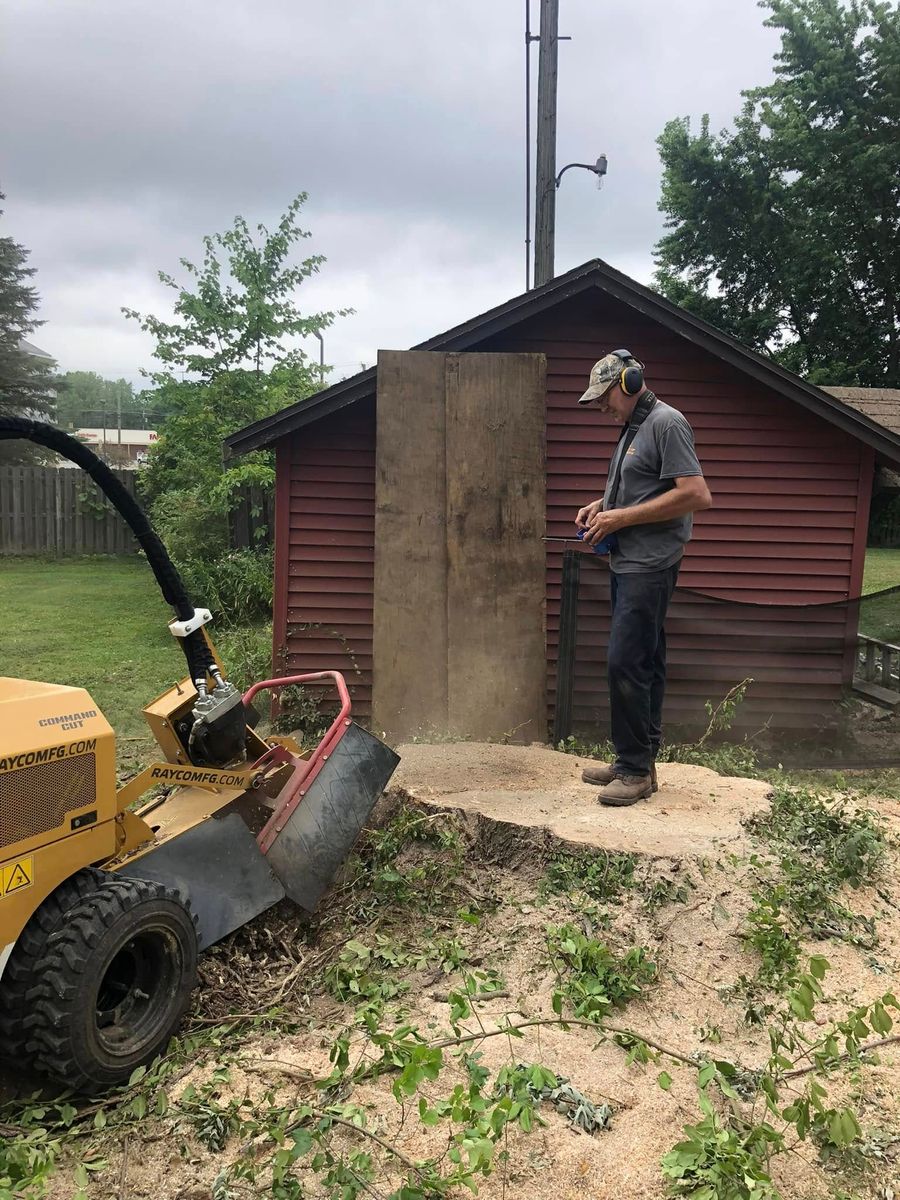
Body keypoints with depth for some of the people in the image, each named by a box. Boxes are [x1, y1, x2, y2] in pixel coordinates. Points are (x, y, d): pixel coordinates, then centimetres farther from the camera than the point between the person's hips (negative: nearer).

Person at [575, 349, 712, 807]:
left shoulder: (667, 423, -11)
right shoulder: (633, 428, 17)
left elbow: (696, 495, -20)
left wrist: (621, 517, -17)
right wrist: (601, 504, 11)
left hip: (648, 567, -9)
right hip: (626, 563, 10)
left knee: (625, 663, -11)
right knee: (643, 664, 12)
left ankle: (636, 769, -1)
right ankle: (638, 760, 19)